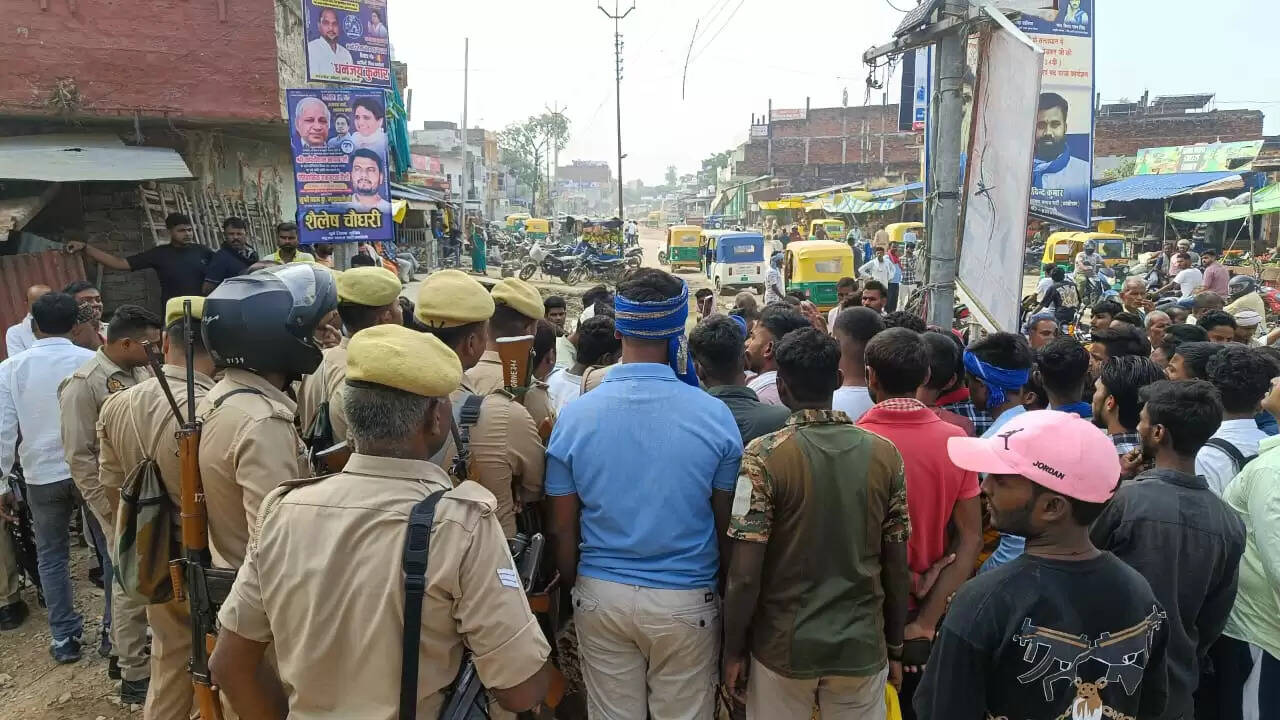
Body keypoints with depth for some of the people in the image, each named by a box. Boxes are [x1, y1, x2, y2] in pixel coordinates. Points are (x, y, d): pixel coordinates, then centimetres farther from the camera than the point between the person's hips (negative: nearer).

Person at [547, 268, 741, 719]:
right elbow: (727, 524, -4)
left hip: (601, 596, 2)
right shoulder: (714, 415, -13)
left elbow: (562, 529, -3)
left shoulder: (575, 415, -10)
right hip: (687, 599, -1)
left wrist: (574, 588, 13)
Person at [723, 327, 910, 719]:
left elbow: (745, 574, -15)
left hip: (784, 647, -2)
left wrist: (734, 649, -1)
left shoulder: (765, 455, -16)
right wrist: (895, 646, 12)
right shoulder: (885, 454, -6)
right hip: (863, 647, 3)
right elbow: (897, 567, -1)